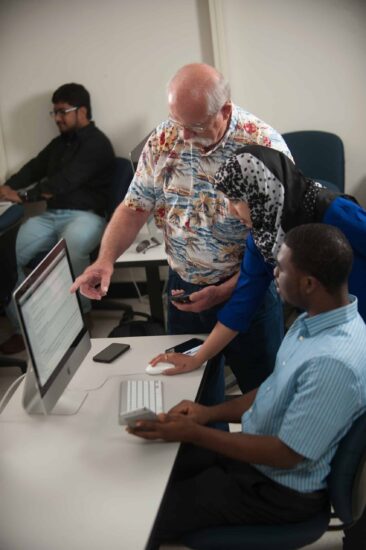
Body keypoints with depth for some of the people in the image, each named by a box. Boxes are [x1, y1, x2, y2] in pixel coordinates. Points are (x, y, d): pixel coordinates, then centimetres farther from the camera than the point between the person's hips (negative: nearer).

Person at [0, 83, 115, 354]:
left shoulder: (96, 143, -6)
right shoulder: (59, 143, 23)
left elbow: (65, 181, -15)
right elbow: (34, 168, 20)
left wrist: (22, 196, -14)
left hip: (85, 216, -7)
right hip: (50, 216, 7)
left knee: (71, 245, -42)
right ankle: (23, 327, -11)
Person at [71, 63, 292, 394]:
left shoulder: (264, 147, -20)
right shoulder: (164, 140, -6)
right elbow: (135, 207, -1)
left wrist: (224, 291, -21)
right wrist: (106, 259, -17)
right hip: (182, 289, 4)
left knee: (263, 390, 13)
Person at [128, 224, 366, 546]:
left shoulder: (336, 362, -34)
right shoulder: (315, 319, -3)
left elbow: (285, 455, -27)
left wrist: (194, 433, -23)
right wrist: (210, 413, -1)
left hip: (280, 488, -8)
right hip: (252, 448, 9)